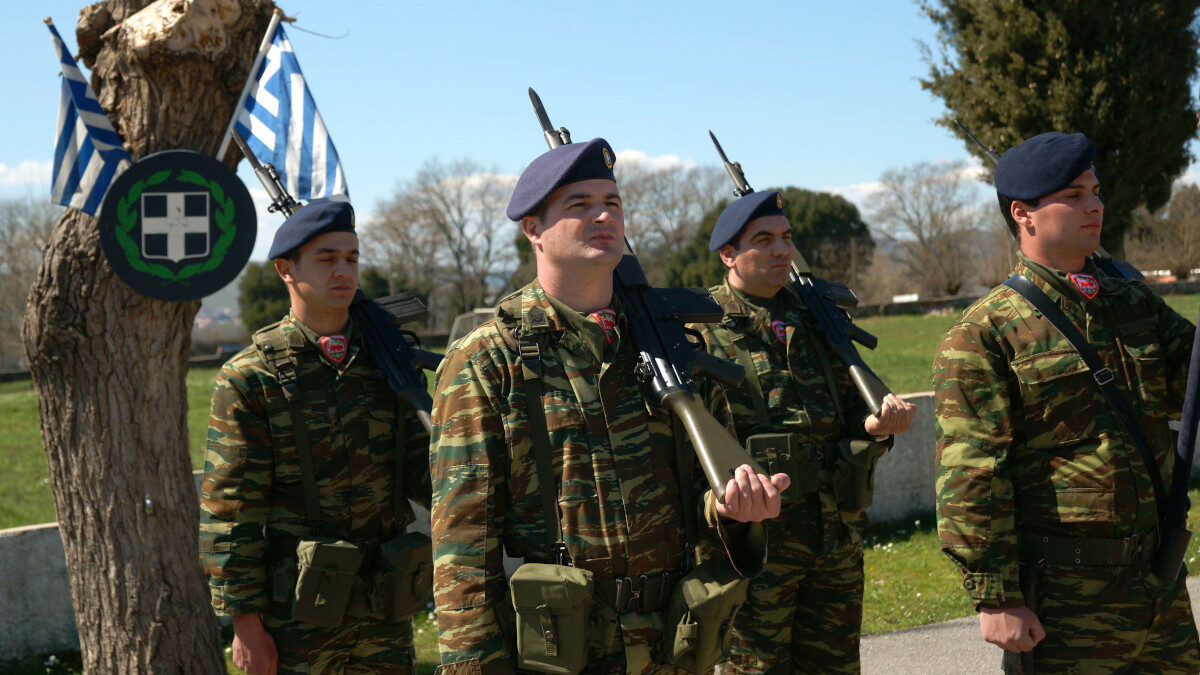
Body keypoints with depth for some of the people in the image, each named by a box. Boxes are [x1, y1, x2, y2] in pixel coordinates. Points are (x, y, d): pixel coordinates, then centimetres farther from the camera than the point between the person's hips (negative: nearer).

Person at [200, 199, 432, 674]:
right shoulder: (248, 379, -7)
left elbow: (418, 469, 10)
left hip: (385, 612, 5)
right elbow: (228, 512, -9)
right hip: (295, 615, -4)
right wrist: (246, 623, -11)